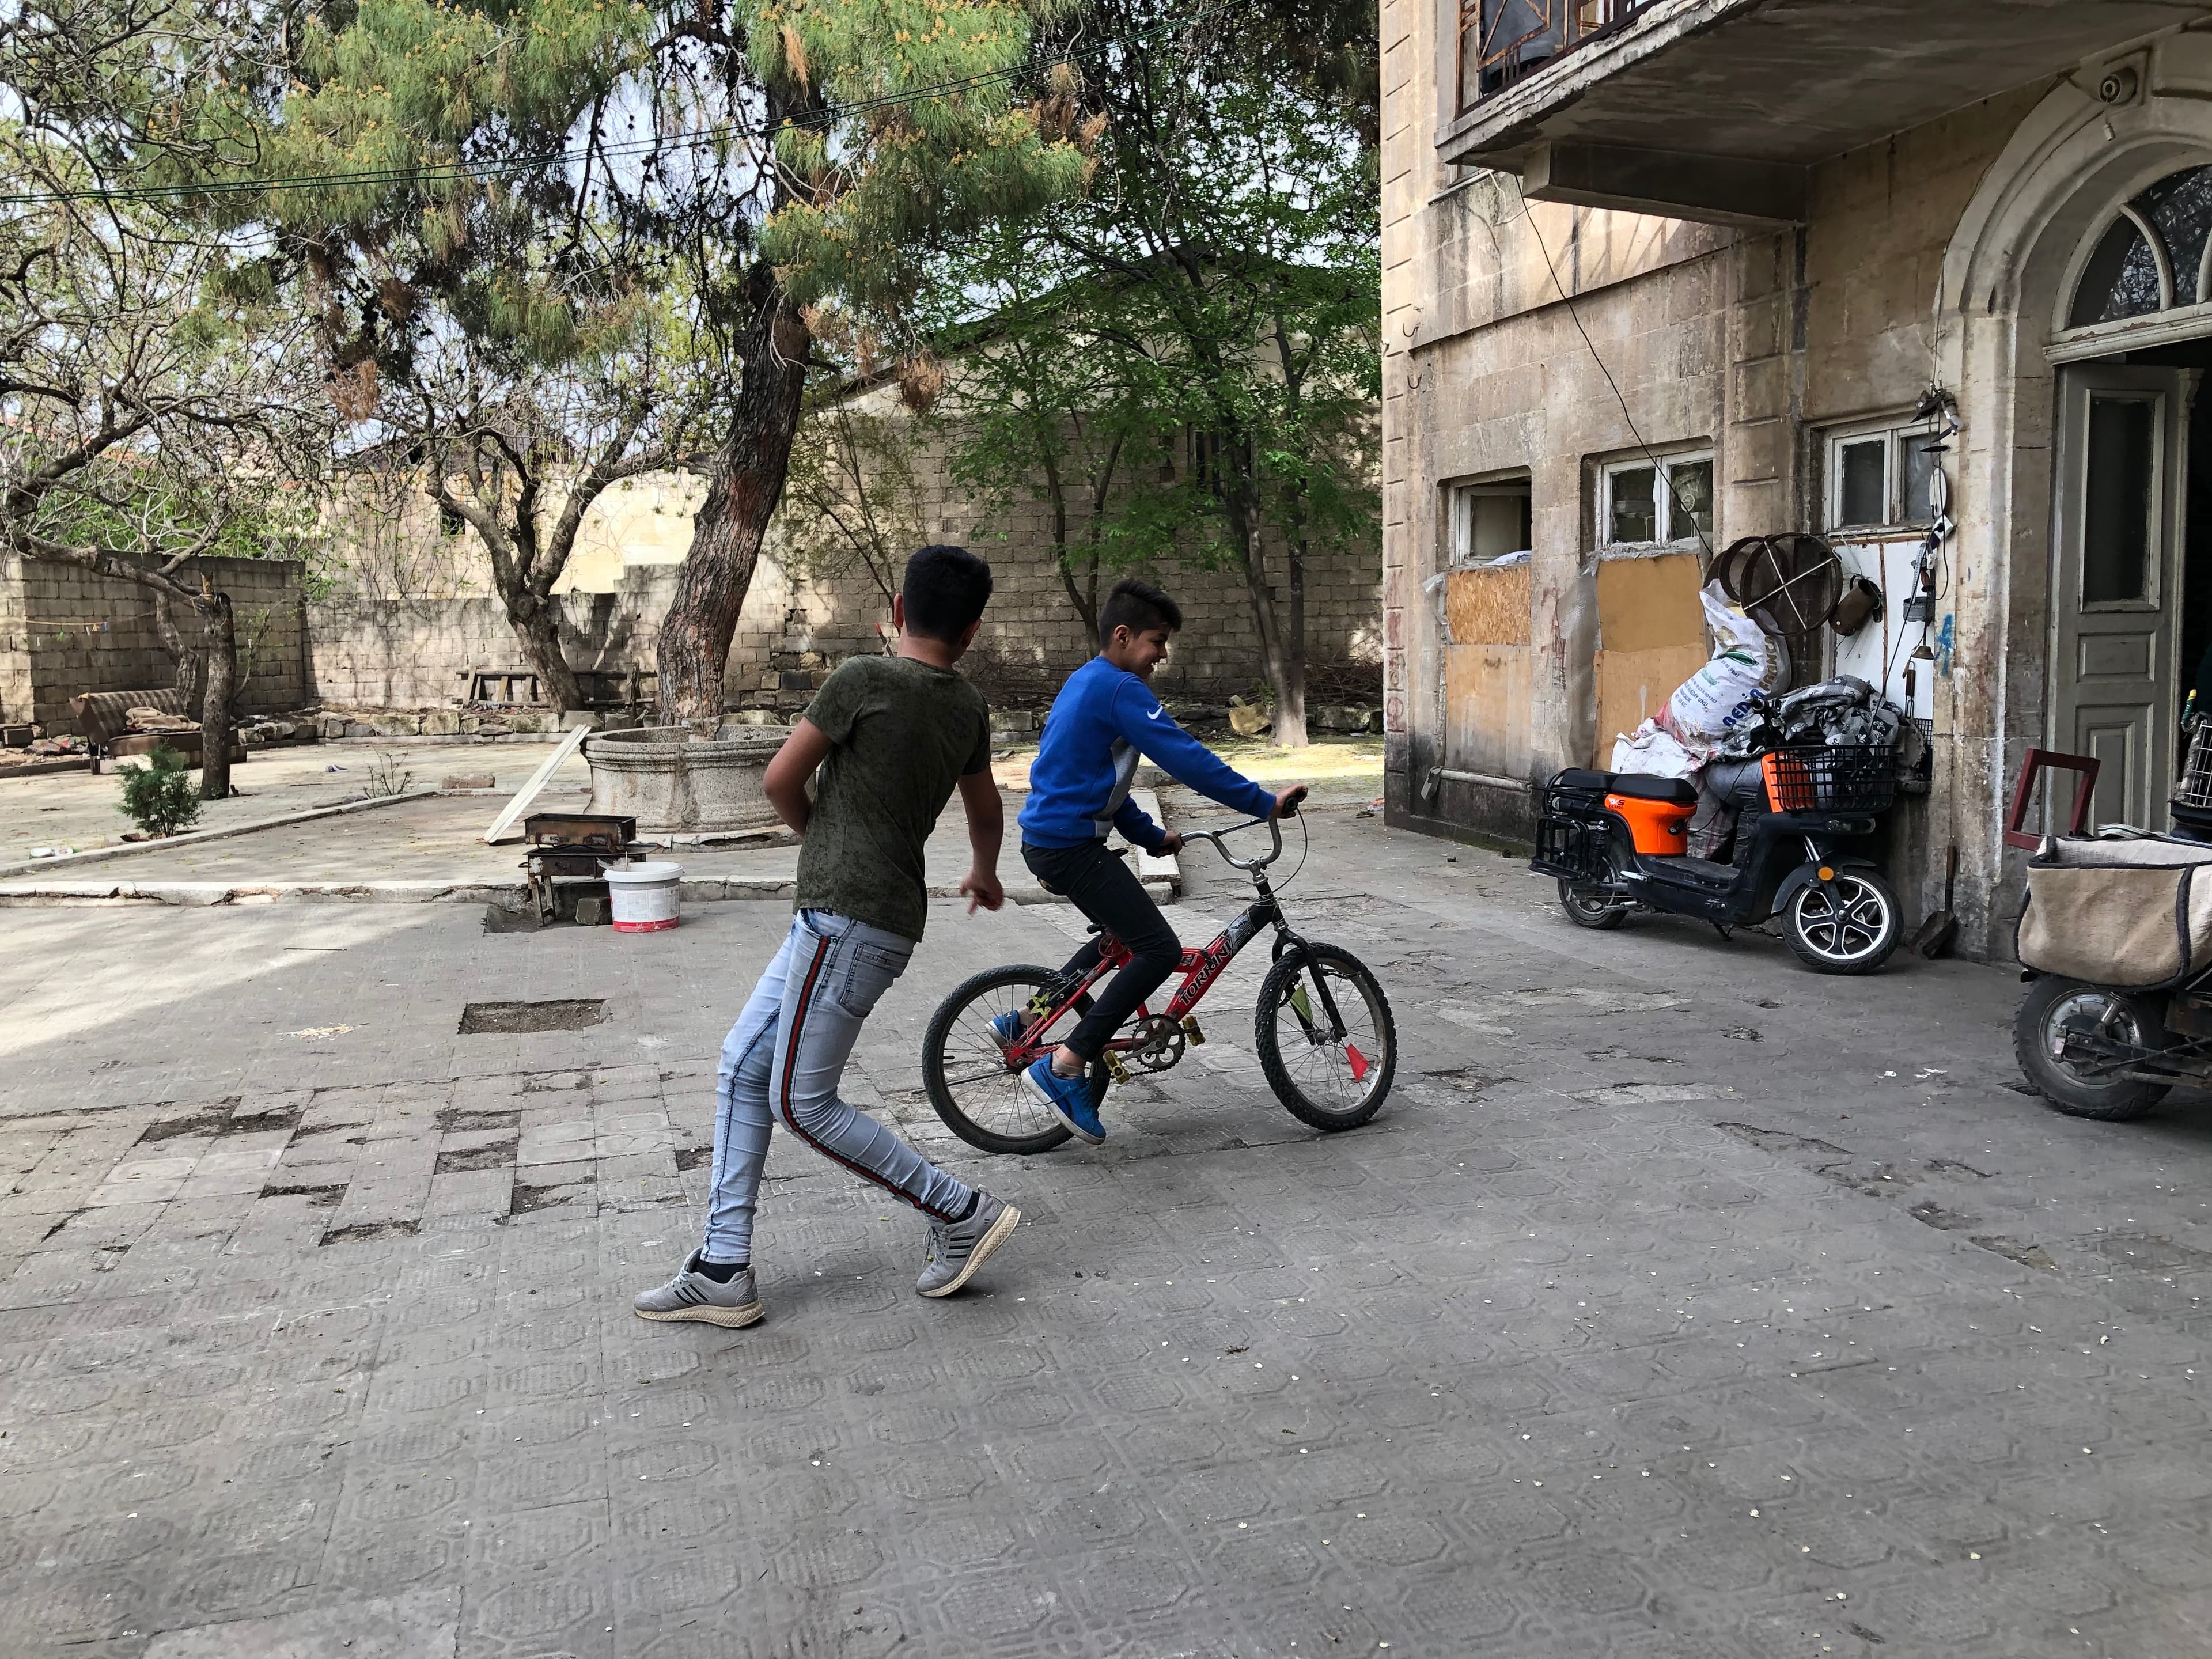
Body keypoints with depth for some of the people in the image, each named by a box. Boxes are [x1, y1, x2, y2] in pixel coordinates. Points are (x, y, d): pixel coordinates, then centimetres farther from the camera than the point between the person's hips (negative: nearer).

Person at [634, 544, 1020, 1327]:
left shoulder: (864, 680, -11)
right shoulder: (969, 710, 11)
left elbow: (781, 780, -3)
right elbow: (986, 811, 27)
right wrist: (985, 877, 47)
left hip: (844, 920, -9)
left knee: (802, 1103, -2)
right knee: (742, 1066, 12)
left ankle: (962, 1211, 7)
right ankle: (723, 1269, 13)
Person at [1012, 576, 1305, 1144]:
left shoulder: (1087, 682, 18)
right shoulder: (1119, 688, -15)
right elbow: (1184, 757, -22)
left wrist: (1151, 836, 22)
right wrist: (1263, 801, -20)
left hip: (1050, 837, 11)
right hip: (1070, 845, -11)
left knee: (1123, 937, 26)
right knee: (1160, 950, -10)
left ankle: (1023, 1023, 28)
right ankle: (1062, 1071, -9)